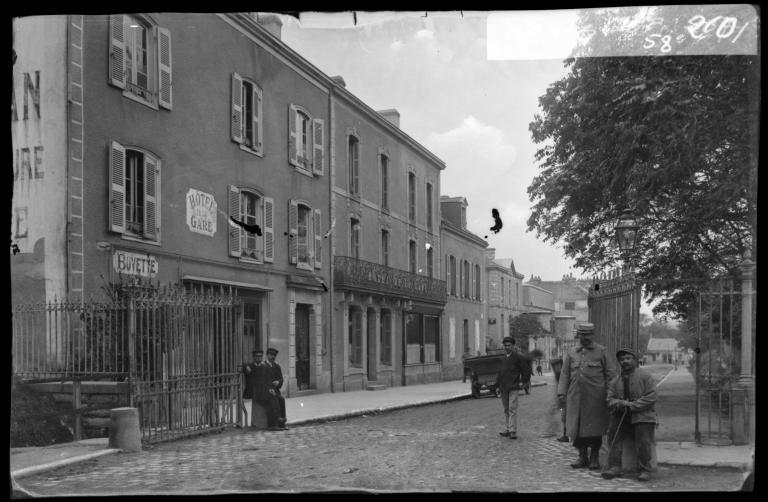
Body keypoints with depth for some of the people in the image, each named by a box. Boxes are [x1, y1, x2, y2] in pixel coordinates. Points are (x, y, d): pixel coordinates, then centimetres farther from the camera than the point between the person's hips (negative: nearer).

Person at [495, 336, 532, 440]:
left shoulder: (518, 357, -3)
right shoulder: (503, 359, 16)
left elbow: (526, 369, 0)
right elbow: (500, 373, 20)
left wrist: (523, 381, -3)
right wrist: (497, 385, 11)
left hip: (513, 388, -7)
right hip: (503, 388, 7)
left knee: (512, 409, -12)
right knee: (506, 410, 11)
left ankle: (513, 431, -13)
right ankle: (508, 429, 20)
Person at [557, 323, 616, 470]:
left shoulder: (601, 351, 4)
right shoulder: (571, 353, 12)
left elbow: (611, 374, 2)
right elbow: (565, 375, 11)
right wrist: (561, 392, 1)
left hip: (596, 398, -3)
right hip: (576, 397, 3)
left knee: (595, 429, 1)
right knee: (577, 428, 4)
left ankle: (594, 458, 13)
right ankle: (582, 457, 15)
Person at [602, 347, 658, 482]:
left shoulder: (645, 376, 3)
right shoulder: (615, 381, 17)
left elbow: (651, 398, -6)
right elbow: (609, 399, 10)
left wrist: (632, 405, -15)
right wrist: (619, 403, -14)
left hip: (642, 414, -3)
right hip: (621, 415, 3)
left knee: (643, 437, -23)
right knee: (613, 431, -20)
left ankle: (645, 470, -12)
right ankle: (614, 467, -20)